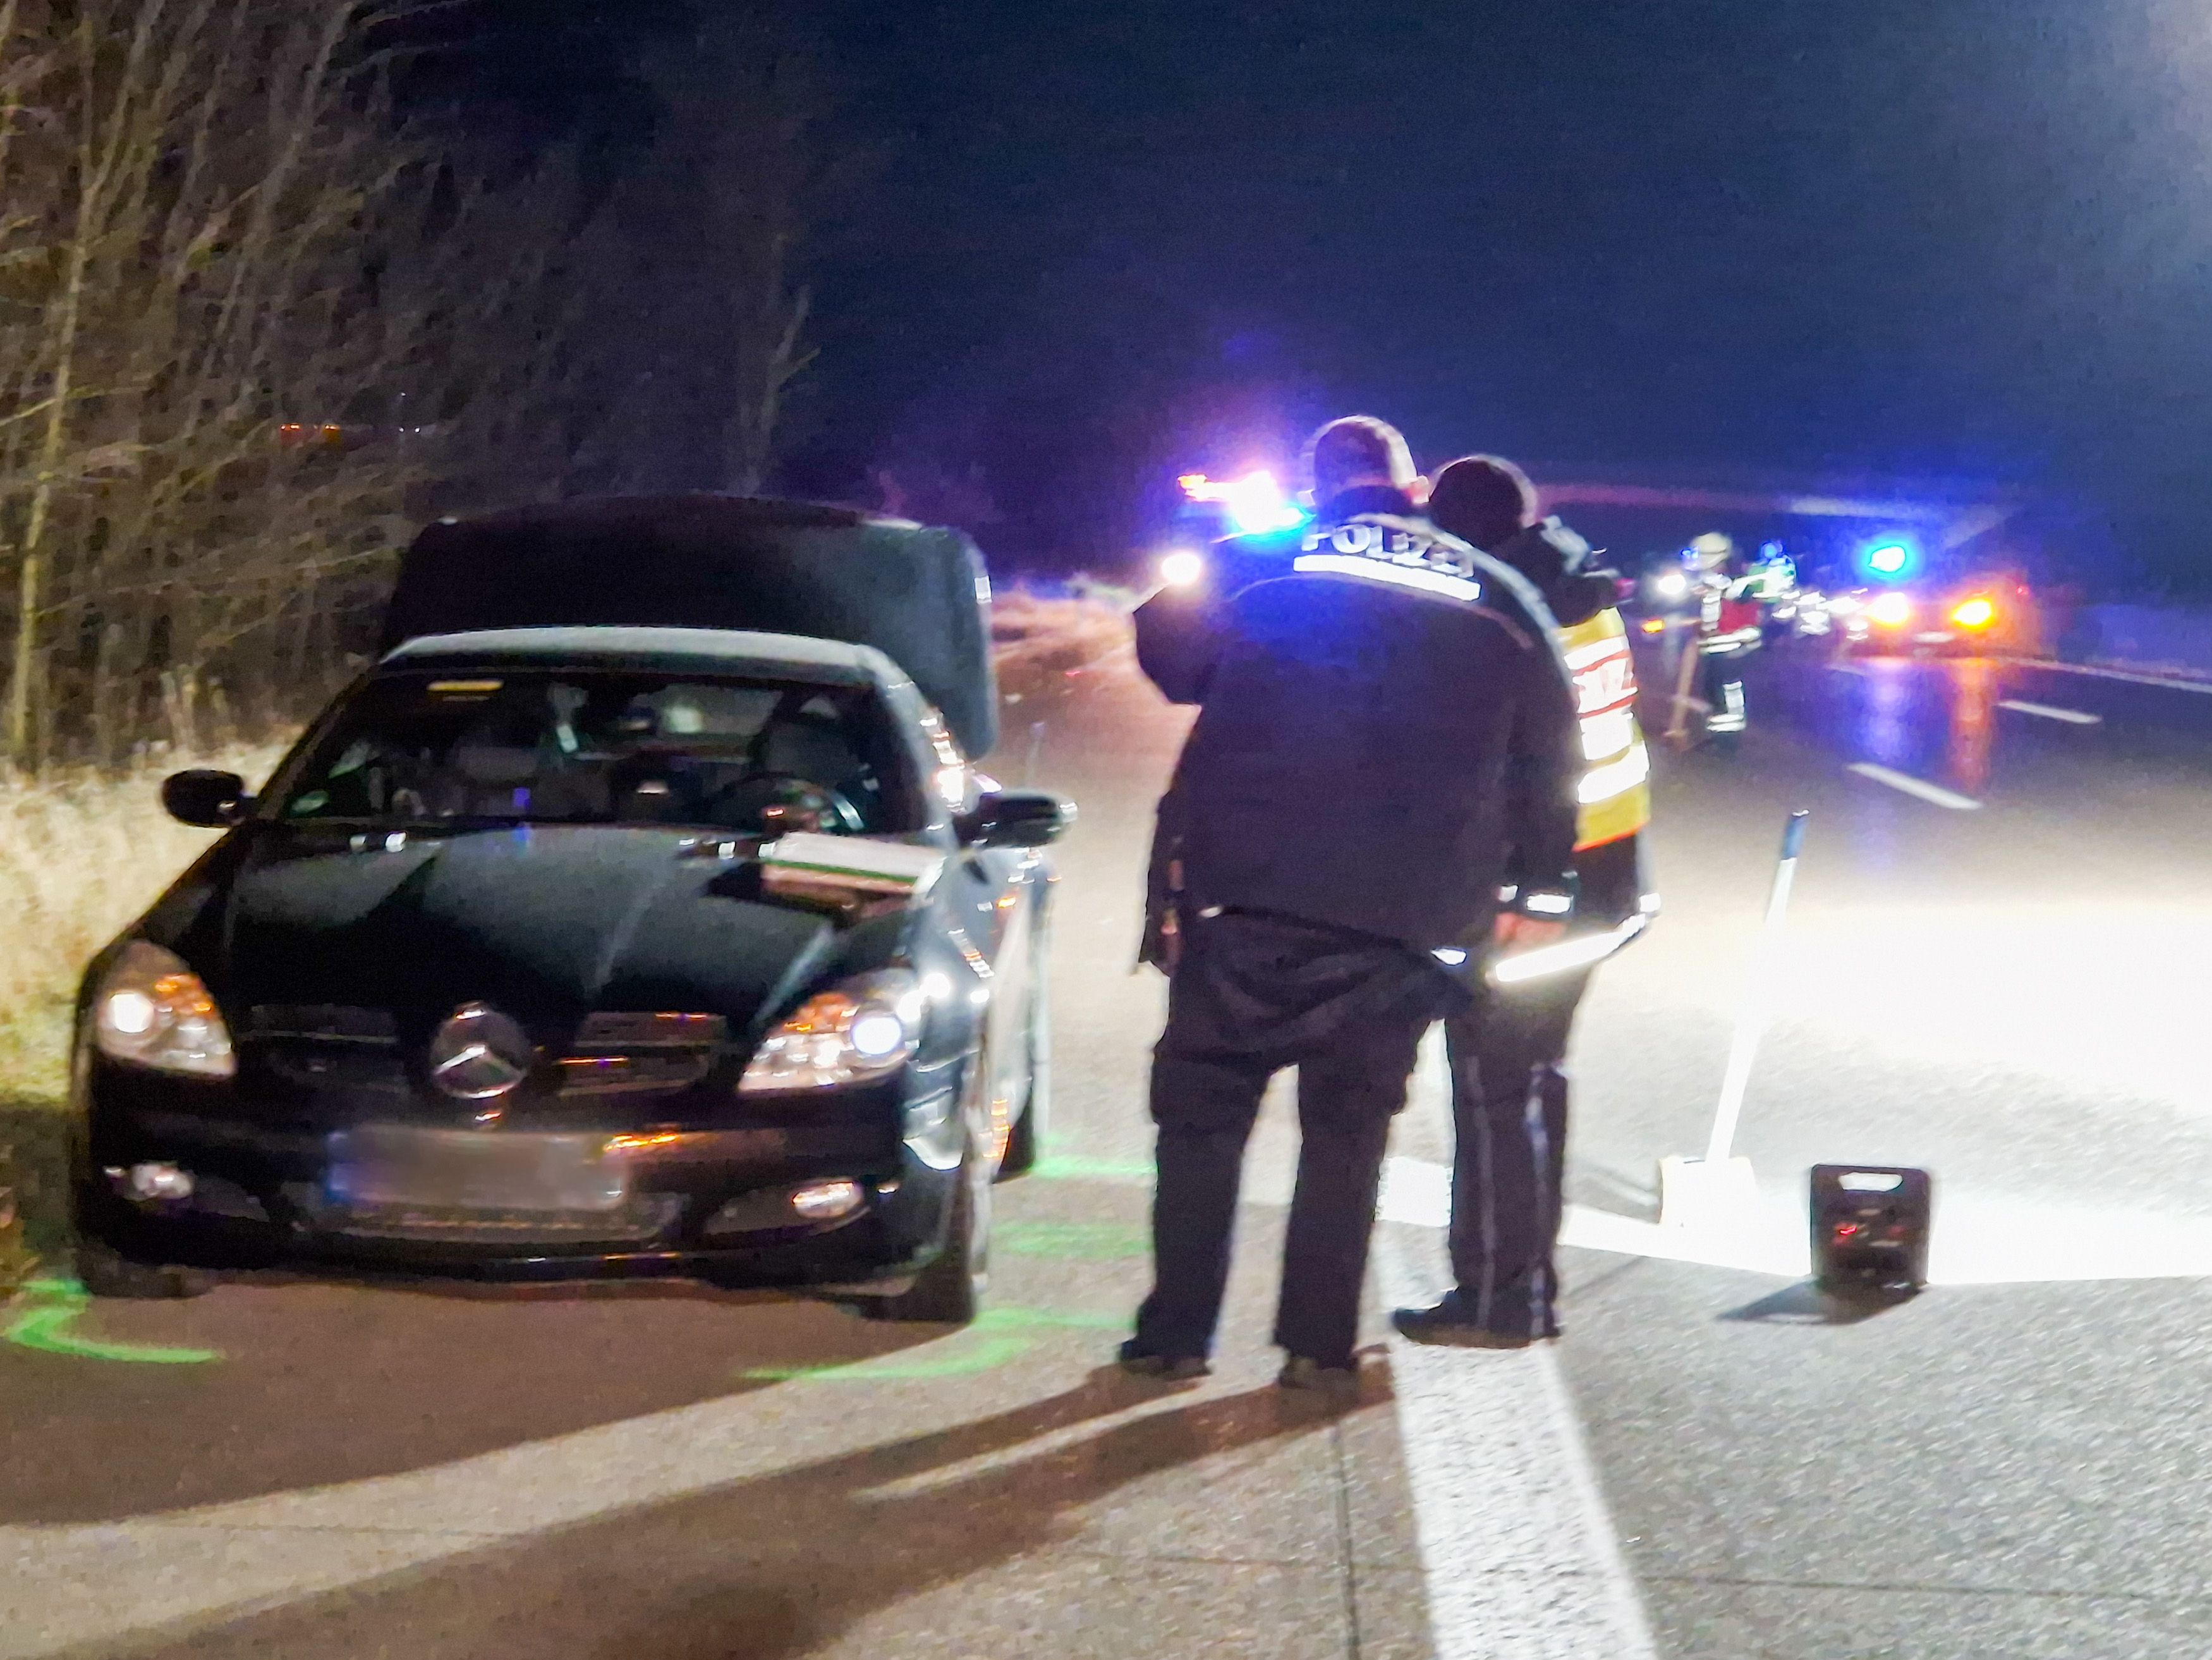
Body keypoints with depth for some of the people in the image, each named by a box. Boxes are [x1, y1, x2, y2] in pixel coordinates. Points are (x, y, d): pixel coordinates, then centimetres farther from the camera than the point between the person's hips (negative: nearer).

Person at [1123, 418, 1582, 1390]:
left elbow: (1165, 653, 10)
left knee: (1203, 1111, 9)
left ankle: (1176, 1333, 9)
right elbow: (1550, 759, 11)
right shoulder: (1499, 600, 9)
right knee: (1348, 1129, 11)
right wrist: (1544, 891, 17)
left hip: (1244, 905, -1)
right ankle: (1319, 1342, 6)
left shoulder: (1252, 569, 3)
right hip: (1403, 927, 2)